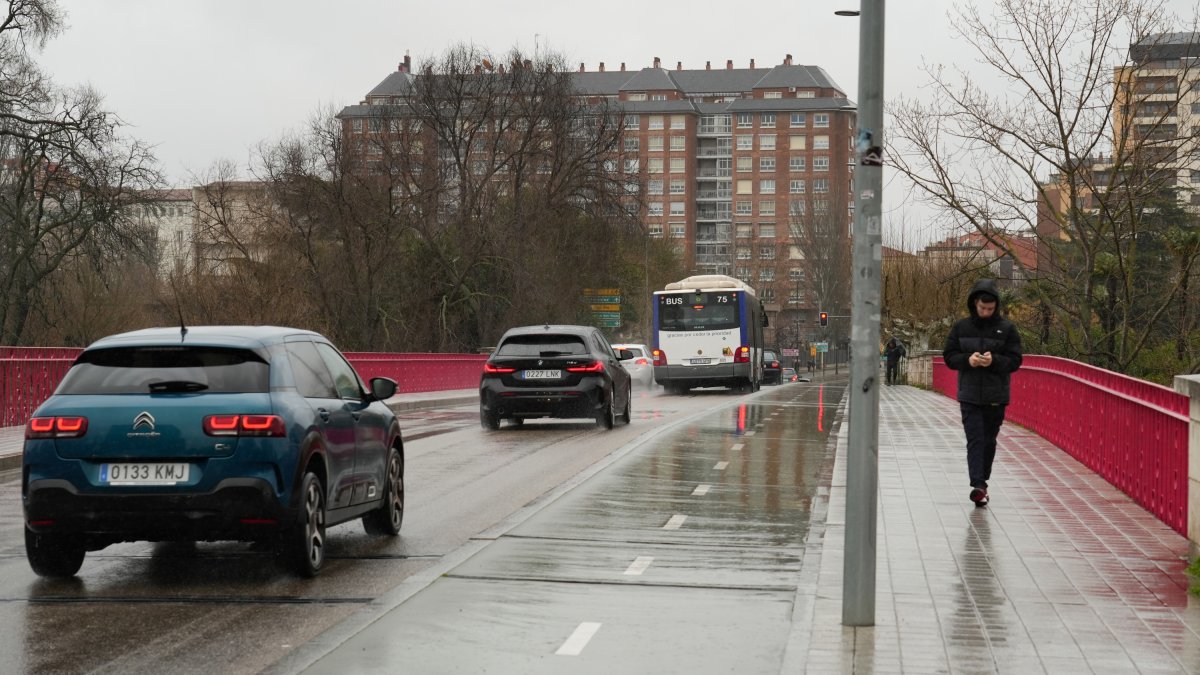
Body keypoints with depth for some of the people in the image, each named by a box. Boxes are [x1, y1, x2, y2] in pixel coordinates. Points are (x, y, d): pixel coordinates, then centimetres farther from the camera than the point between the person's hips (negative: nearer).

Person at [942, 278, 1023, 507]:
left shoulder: (1007, 329, -1)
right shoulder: (961, 327, 3)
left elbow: (1014, 360, -4)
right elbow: (949, 356, 3)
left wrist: (994, 360, -22)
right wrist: (967, 360, -16)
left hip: (996, 397, 0)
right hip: (969, 395, 0)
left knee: (989, 441, 10)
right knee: (975, 440, -10)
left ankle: (982, 482, 24)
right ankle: (978, 485, -19)